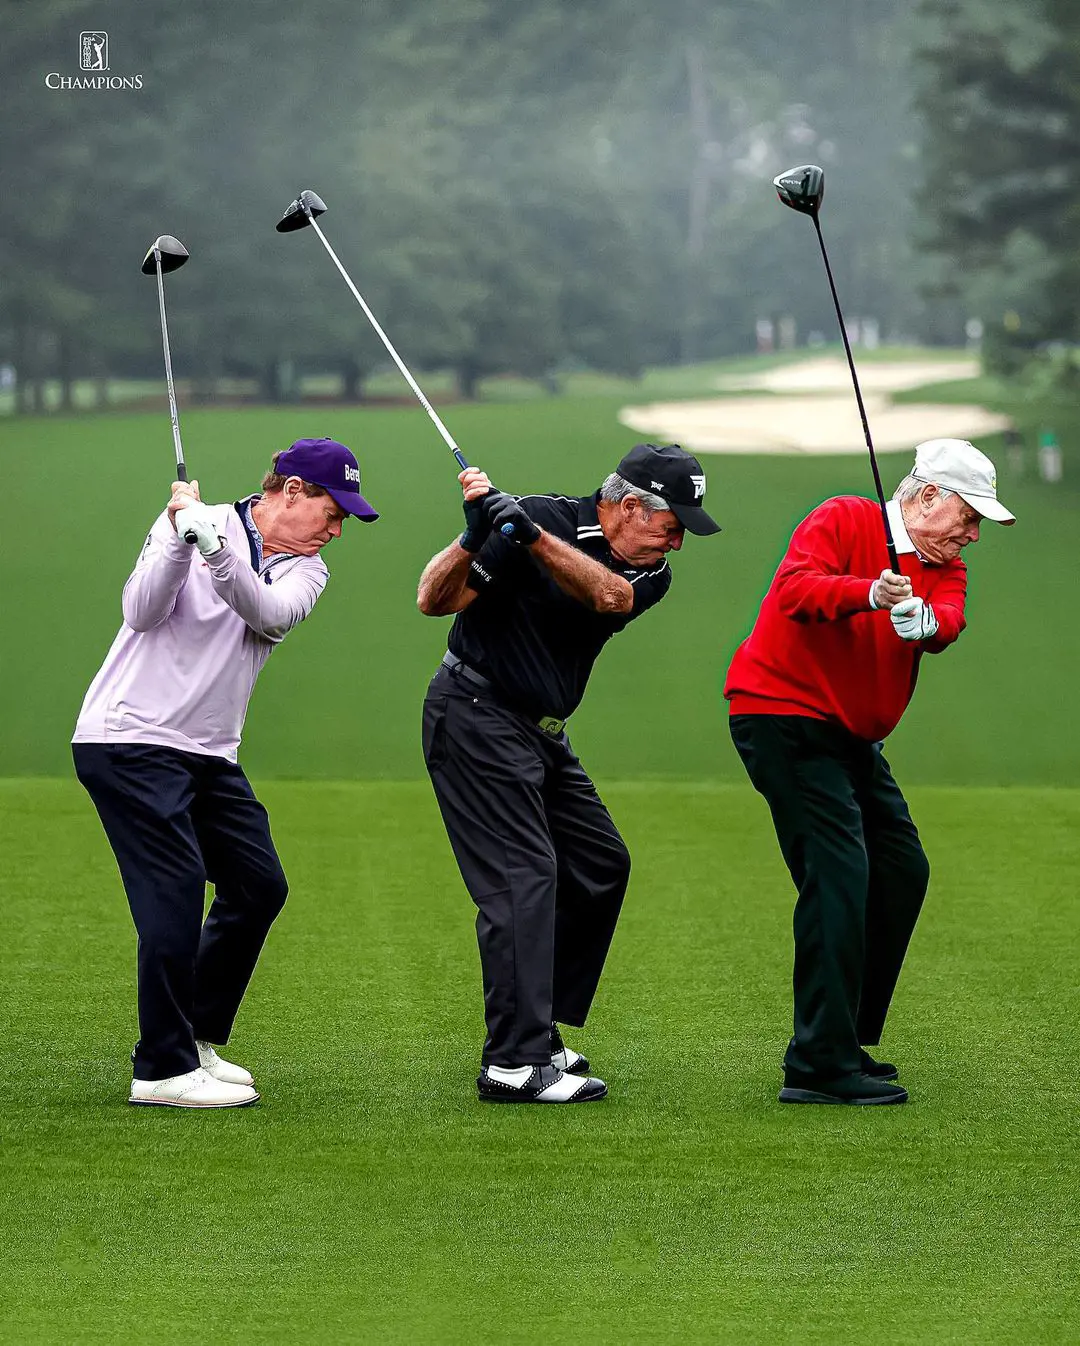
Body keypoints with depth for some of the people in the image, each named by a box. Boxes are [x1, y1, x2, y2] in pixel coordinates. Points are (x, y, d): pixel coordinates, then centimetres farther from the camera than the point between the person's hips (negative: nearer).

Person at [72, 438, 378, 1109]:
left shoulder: (304, 569, 8)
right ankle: (163, 1070, -9)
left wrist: (215, 549, -32)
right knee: (177, 894, -14)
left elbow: (268, 614, -15)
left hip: (210, 753, 7)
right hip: (130, 743, -7)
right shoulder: (191, 522, -6)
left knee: (259, 885, 8)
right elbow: (142, 613, -17)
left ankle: (196, 1041, 22)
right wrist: (181, 537, -30)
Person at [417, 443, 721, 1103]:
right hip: (478, 715, -8)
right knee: (523, 876, -17)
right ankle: (515, 1062, -20)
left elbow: (607, 595, -23)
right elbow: (435, 600, -20)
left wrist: (533, 536, -38)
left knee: (601, 865, 11)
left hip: (542, 731, 9)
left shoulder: (649, 572, 3)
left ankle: (536, 1032, 19)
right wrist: (476, 535, -38)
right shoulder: (548, 516, -16)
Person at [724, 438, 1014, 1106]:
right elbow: (794, 590, -26)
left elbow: (947, 625, -12)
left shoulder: (946, 568, 11)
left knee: (902, 871, 12)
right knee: (839, 874, -18)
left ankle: (847, 1043, 21)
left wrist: (922, 618, -36)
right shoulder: (843, 520, -9)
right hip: (784, 717, -9)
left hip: (852, 737, 9)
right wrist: (870, 593, -43)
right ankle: (820, 1067, -21)